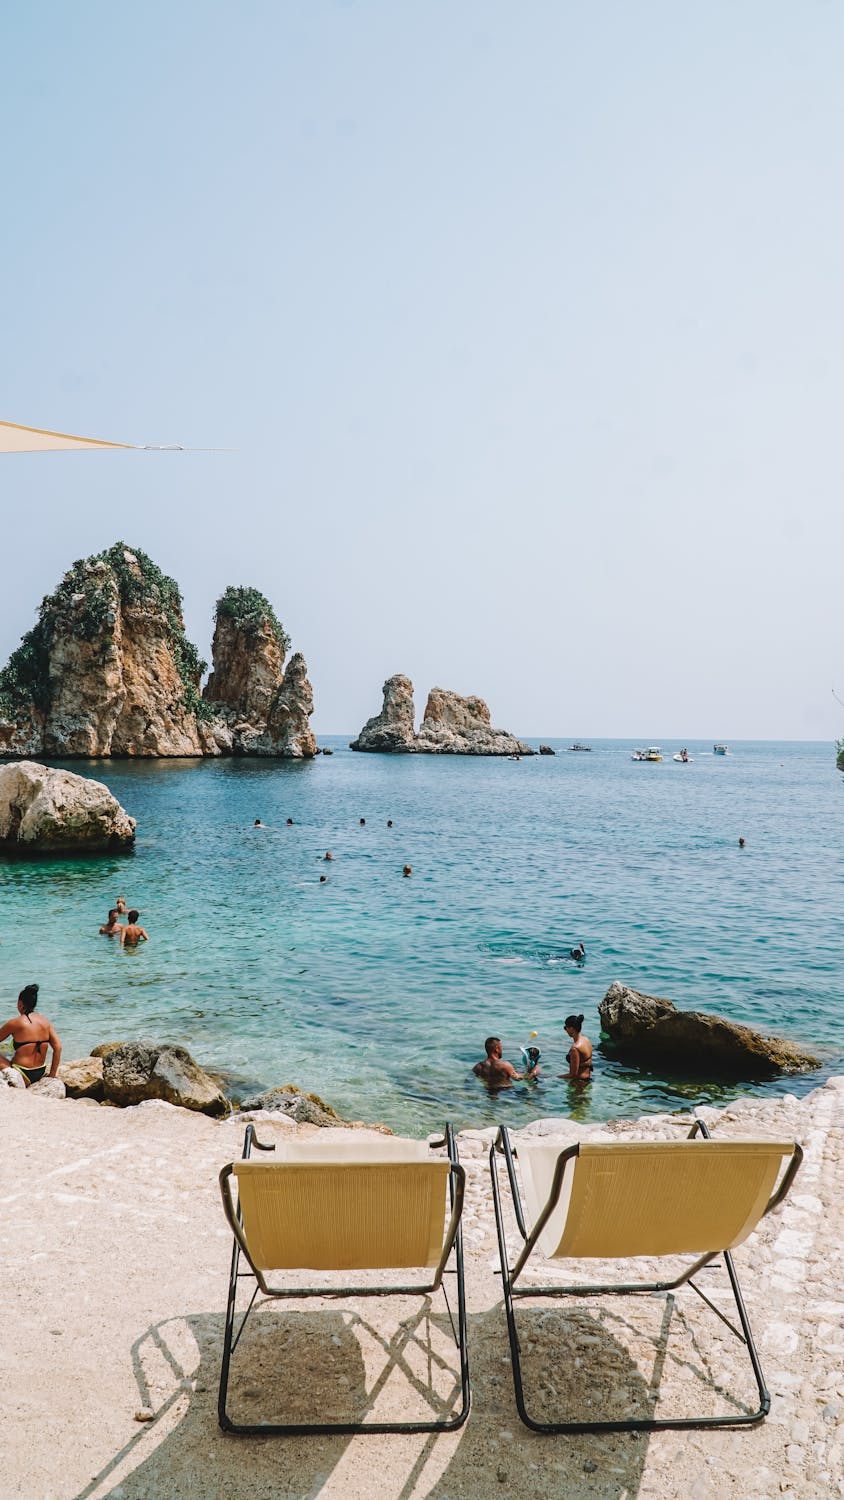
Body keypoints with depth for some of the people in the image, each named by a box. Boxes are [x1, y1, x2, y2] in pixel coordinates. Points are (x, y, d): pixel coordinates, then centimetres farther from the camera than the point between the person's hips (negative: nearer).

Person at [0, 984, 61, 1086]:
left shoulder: (15, 1023, -12)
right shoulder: (45, 1022, 2)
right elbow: (58, 1048, 1)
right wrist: (52, 1075, 7)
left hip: (23, 1077, -6)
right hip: (41, 1073, 6)